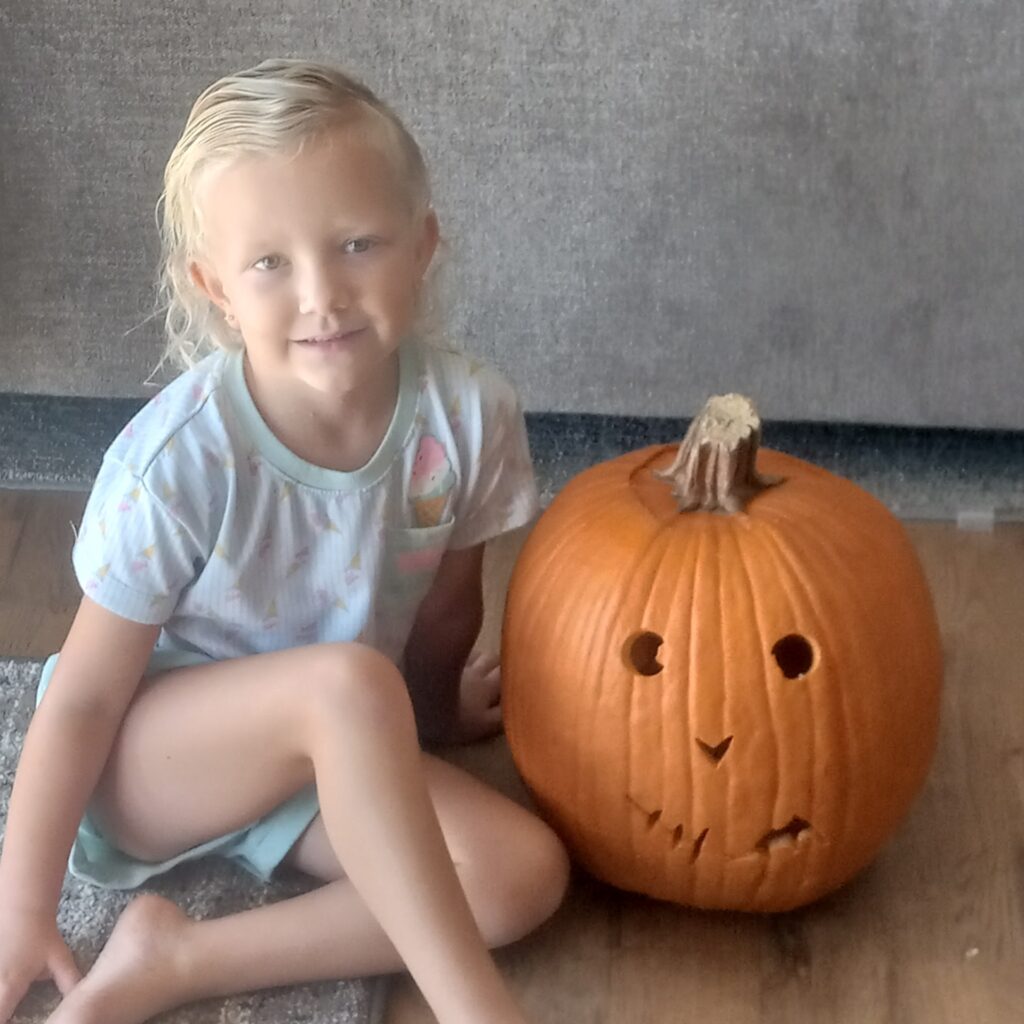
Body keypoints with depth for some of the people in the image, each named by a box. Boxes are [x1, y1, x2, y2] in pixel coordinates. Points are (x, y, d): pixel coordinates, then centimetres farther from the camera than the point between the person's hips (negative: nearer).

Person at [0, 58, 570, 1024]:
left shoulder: (469, 414, -18)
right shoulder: (179, 457, -27)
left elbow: (446, 612, 1)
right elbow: (85, 694, -18)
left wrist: (422, 725, 18)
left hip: (337, 755, 5)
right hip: (148, 758, -5)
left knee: (524, 871, -21)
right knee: (348, 683, -35)